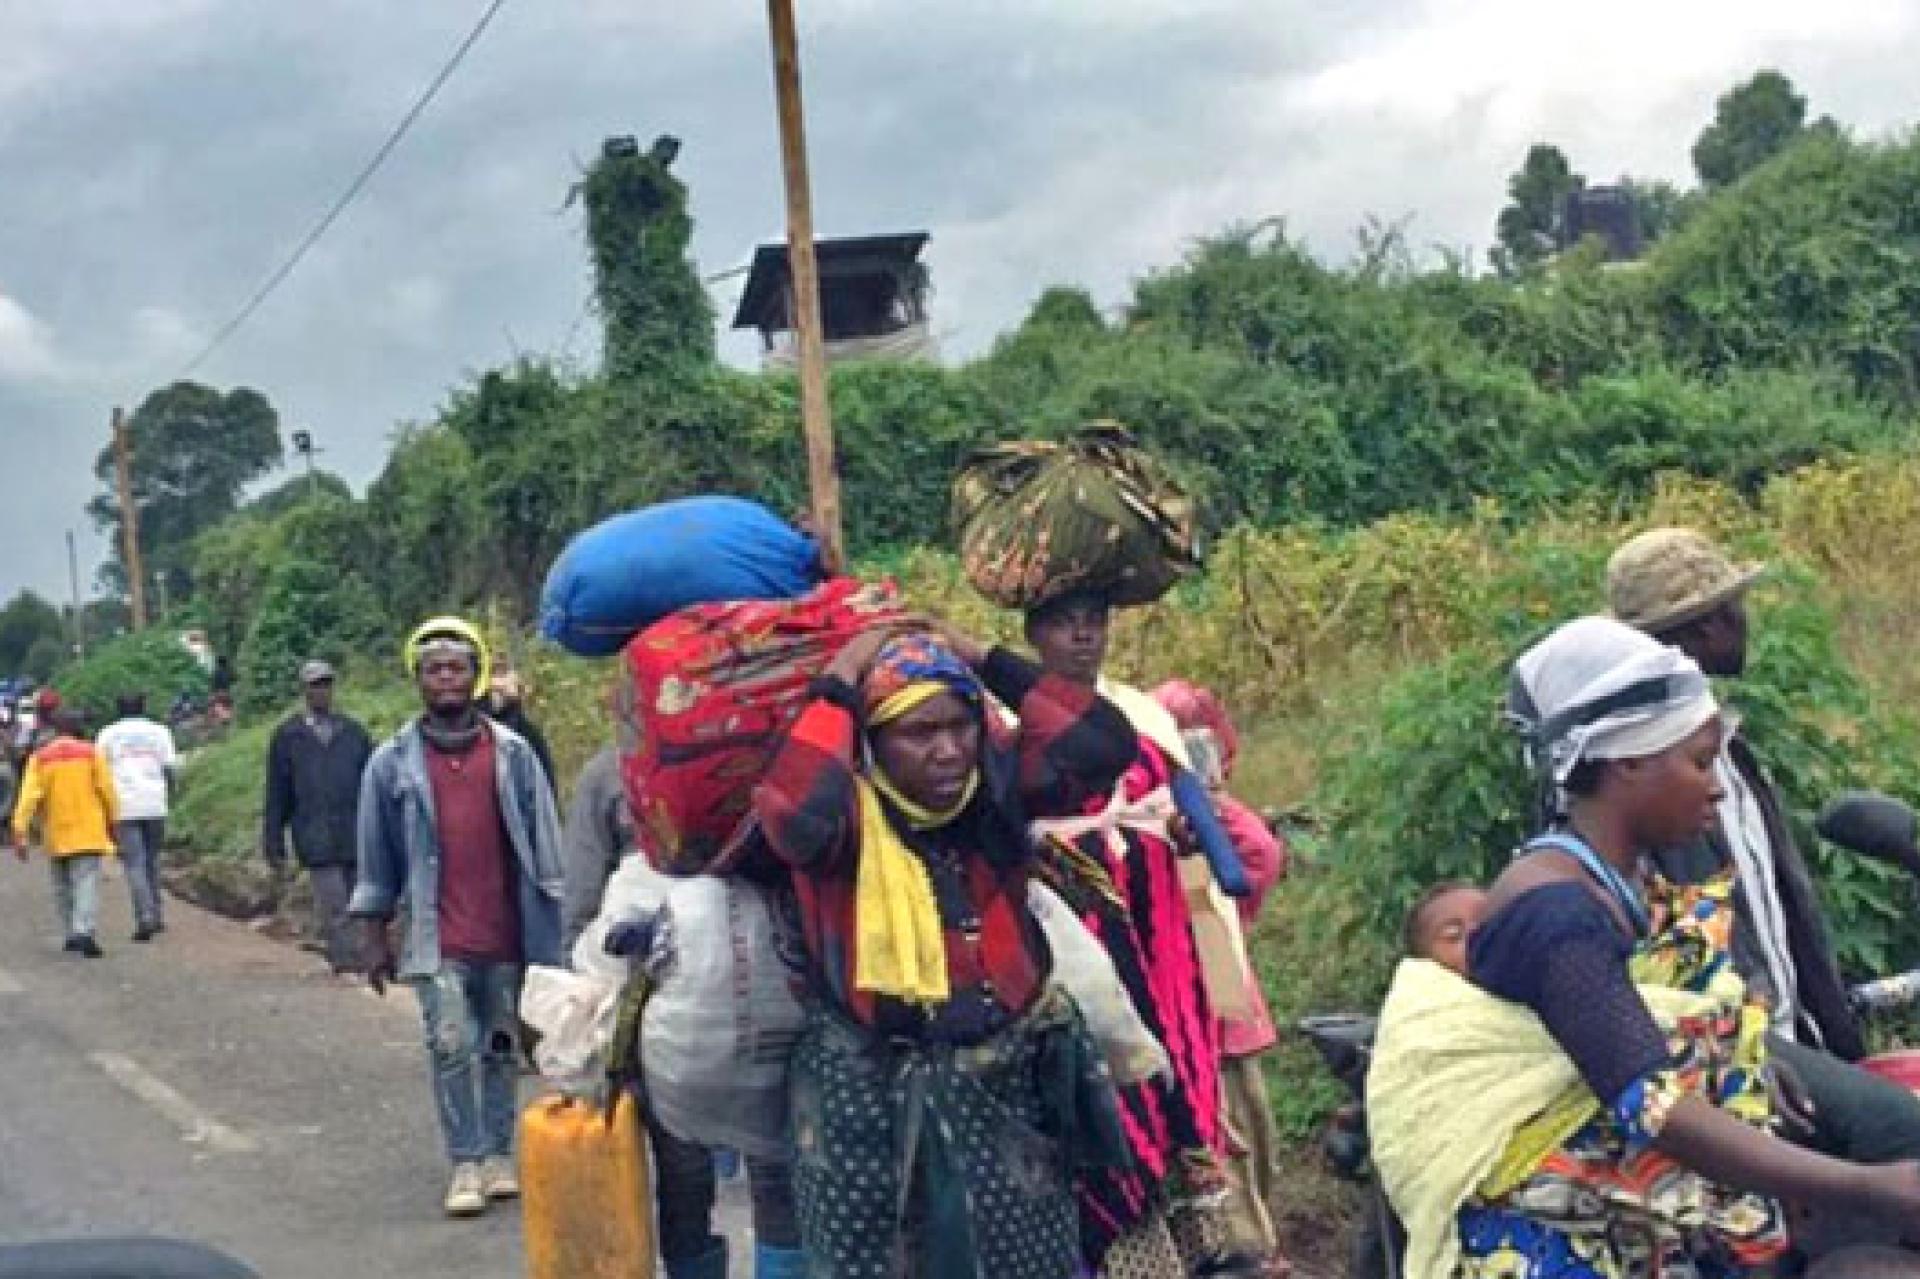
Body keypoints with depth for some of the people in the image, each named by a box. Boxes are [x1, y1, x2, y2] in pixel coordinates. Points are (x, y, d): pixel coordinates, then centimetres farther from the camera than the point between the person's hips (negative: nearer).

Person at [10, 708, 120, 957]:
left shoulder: (40, 759, 1)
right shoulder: (90, 753, -2)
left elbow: (29, 797, -7)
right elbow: (106, 790, -2)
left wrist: (20, 834, -10)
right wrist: (112, 822, 12)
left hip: (56, 835, 2)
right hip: (88, 833, -2)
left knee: (63, 886, 16)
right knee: (87, 882, -8)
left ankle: (72, 934, 18)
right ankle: (84, 931, -26)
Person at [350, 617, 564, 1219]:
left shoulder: (514, 752, 2)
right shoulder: (391, 761, 2)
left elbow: (543, 842, 5)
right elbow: (377, 858, 6)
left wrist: (557, 924, 2)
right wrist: (374, 938, 4)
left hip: (508, 934, 1)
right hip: (438, 938, -1)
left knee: (501, 1047, 9)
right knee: (452, 1047, -6)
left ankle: (499, 1154, 19)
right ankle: (467, 1163, 2)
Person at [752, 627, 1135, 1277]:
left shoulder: (994, 782, -1)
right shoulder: (842, 805, -13)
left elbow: (1103, 743, -13)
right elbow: (792, 813, -37)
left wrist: (986, 661, -11)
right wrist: (837, 687, -24)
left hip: (1005, 1078, 4)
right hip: (867, 1085, -3)